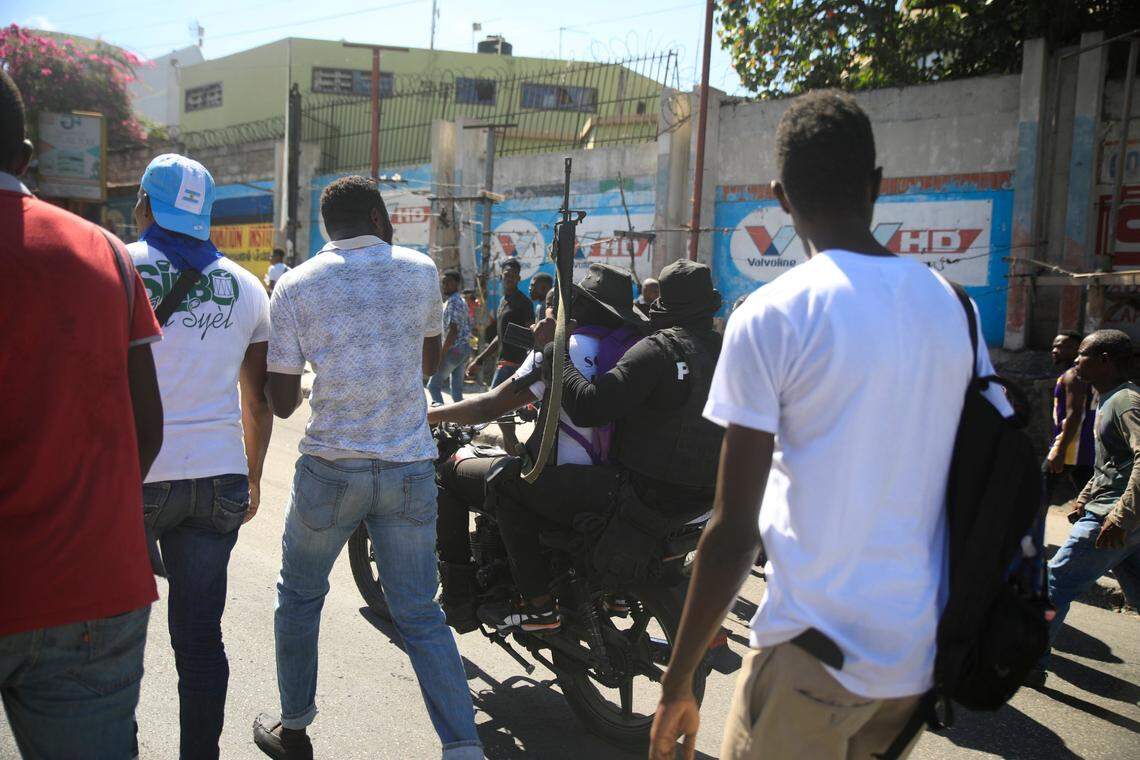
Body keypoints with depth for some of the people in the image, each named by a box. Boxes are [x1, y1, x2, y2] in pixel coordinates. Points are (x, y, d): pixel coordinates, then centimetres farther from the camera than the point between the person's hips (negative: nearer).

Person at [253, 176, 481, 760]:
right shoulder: (421, 270, 2)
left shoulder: (295, 286, -3)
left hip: (332, 468, -1)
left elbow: (282, 402, -1)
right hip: (412, 467, 1)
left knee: (299, 596, 21)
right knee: (420, 614, 10)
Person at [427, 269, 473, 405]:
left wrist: (441, 355, -21)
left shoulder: (453, 302, -14)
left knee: (433, 385, -3)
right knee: (456, 389, 12)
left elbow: (453, 330, -21)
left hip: (454, 349, -10)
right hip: (465, 348, 10)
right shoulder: (461, 300, 17)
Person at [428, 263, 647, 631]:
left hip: (567, 488, -7)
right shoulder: (633, 346, 7)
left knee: (449, 475, 10)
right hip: (614, 482, 7)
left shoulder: (566, 348, -12)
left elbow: (492, 406, -12)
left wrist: (428, 415, 1)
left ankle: (459, 602, 11)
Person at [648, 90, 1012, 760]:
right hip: (925, 656, 6)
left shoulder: (771, 316, -14)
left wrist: (677, 683, -5)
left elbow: (733, 532, -15)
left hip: (818, 655, -6)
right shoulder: (953, 306, 3)